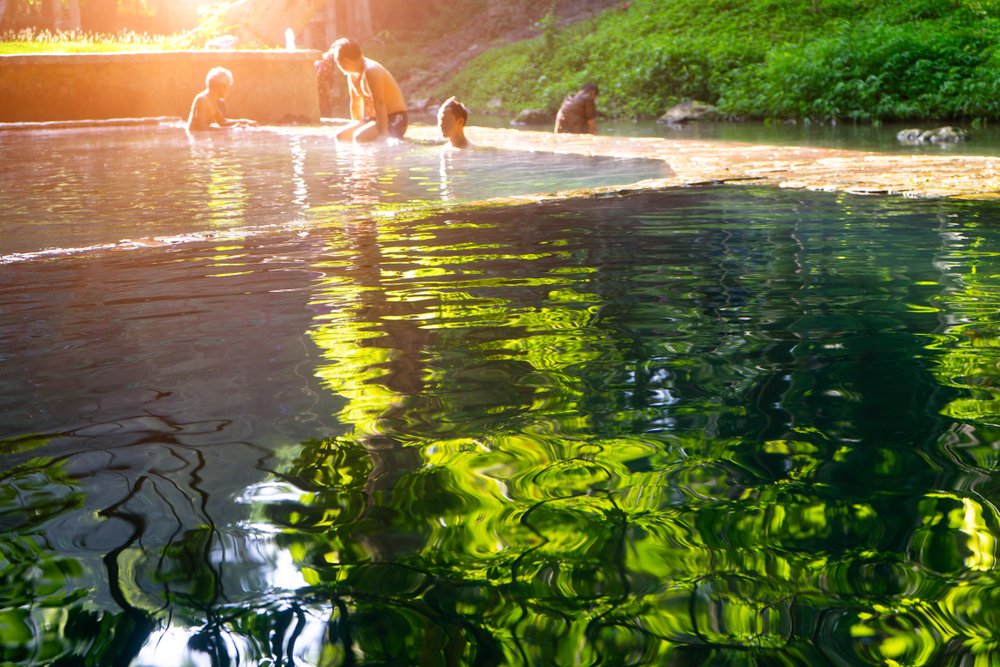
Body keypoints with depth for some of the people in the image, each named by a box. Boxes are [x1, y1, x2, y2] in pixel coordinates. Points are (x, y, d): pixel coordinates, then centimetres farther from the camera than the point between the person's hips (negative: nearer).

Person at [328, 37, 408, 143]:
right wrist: (356, 126, 11)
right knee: (340, 136, 0)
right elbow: (355, 104, 13)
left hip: (394, 120, -9)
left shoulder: (370, 71, -22)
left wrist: (383, 134, -32)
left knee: (359, 137, -32)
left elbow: (379, 103, -28)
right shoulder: (353, 75, 6)